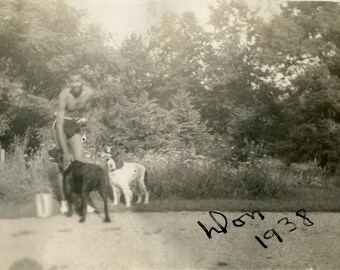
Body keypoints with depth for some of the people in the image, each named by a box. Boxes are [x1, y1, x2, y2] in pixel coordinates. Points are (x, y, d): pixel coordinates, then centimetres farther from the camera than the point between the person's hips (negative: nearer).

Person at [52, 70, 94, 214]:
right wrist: (65, 151, -35)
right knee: (64, 163, -10)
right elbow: (59, 125, -31)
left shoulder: (89, 92, -14)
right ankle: (63, 201, -1)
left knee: (80, 163, -6)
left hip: (75, 127, 4)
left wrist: (84, 120, -18)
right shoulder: (65, 95, -29)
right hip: (61, 127, -4)